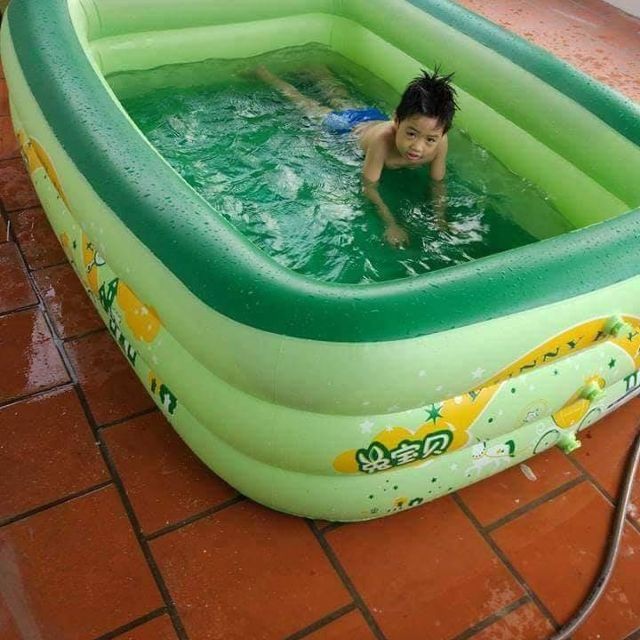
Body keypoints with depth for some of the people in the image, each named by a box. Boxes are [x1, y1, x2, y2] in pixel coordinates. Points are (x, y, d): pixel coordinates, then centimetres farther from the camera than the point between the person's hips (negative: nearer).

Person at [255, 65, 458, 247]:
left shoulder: (439, 141, -39)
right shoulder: (382, 138, -50)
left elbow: (438, 182, -23)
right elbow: (369, 186, -40)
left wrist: (440, 219, -37)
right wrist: (391, 224, -50)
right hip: (350, 126, -4)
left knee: (340, 100, 34)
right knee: (306, 103, 23)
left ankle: (321, 72, 62)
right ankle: (267, 75, 47)